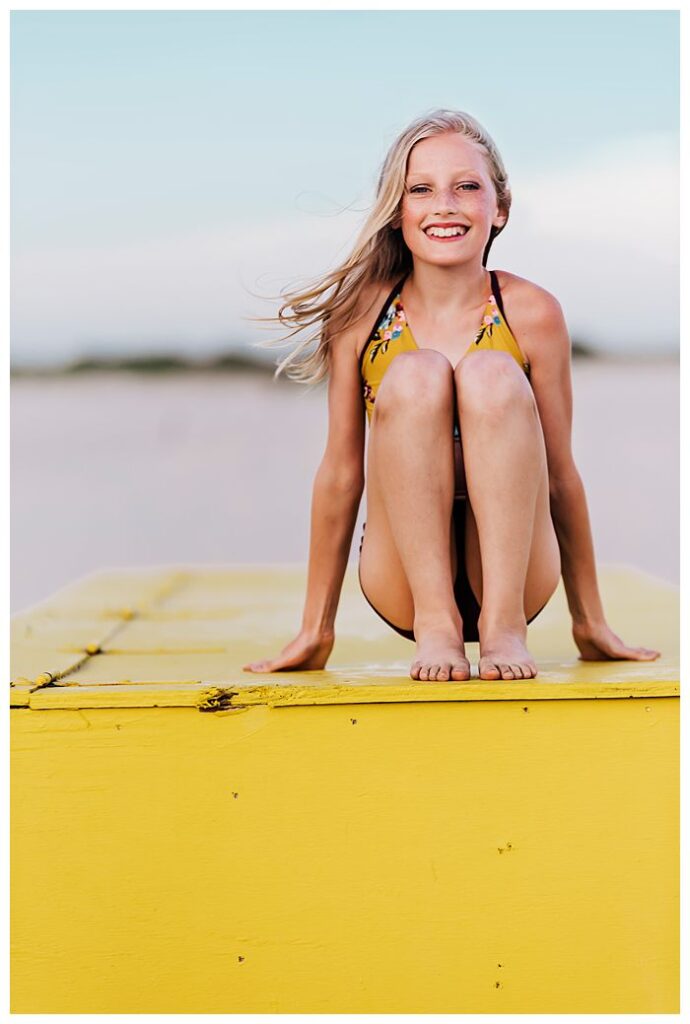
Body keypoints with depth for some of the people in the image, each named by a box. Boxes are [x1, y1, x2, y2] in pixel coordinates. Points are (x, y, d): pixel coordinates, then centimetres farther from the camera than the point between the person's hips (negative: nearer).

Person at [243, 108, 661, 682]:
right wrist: (316, 632, 5)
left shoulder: (531, 312, -5)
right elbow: (341, 473, 1)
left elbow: (560, 475, 1)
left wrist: (591, 626, 8)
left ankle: (504, 621, -23)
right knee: (416, 375, -23)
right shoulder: (362, 312, -3)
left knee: (491, 373, -24)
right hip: (403, 583, 0)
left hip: (516, 573, 0)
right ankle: (435, 620, -23)